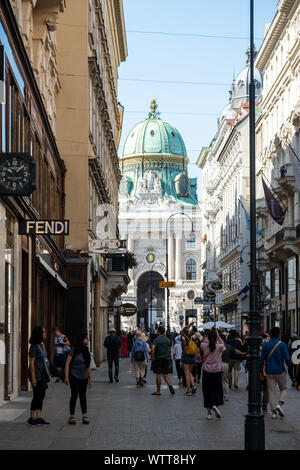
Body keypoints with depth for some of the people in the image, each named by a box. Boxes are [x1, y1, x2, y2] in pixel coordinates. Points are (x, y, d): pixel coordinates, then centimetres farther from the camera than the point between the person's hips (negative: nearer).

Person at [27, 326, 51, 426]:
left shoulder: (42, 345, 13)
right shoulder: (34, 346, -13)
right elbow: (31, 363, -15)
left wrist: (46, 376, 18)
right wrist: (33, 378, -19)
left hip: (43, 374, 8)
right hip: (36, 374, -8)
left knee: (41, 396, 7)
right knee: (37, 396, -7)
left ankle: (39, 418, 9)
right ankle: (31, 419, -2)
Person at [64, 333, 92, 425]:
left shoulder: (86, 351, 9)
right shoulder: (73, 350, -9)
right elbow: (67, 364, -11)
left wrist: (90, 379, 14)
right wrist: (66, 377, -18)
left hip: (84, 377, 5)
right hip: (74, 376, -5)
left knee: (83, 396, 6)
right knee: (74, 395, -6)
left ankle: (84, 416, 6)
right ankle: (72, 416, 2)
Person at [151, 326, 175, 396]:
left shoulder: (156, 340, -10)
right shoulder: (168, 340, 8)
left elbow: (152, 349, -24)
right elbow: (169, 350, 12)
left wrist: (153, 357, -16)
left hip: (158, 359, -5)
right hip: (166, 359, 5)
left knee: (158, 375, 2)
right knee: (165, 374, 11)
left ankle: (158, 391, 7)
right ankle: (169, 385, -14)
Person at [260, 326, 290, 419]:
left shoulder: (265, 345, 1)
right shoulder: (282, 345, -8)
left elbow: (262, 360, 3)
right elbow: (287, 358, -11)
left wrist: (261, 372, 11)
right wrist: (287, 363, 13)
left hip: (269, 372, 2)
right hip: (280, 371, -2)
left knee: (271, 391, 7)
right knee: (283, 389, 15)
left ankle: (274, 411, 3)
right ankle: (279, 404, -9)